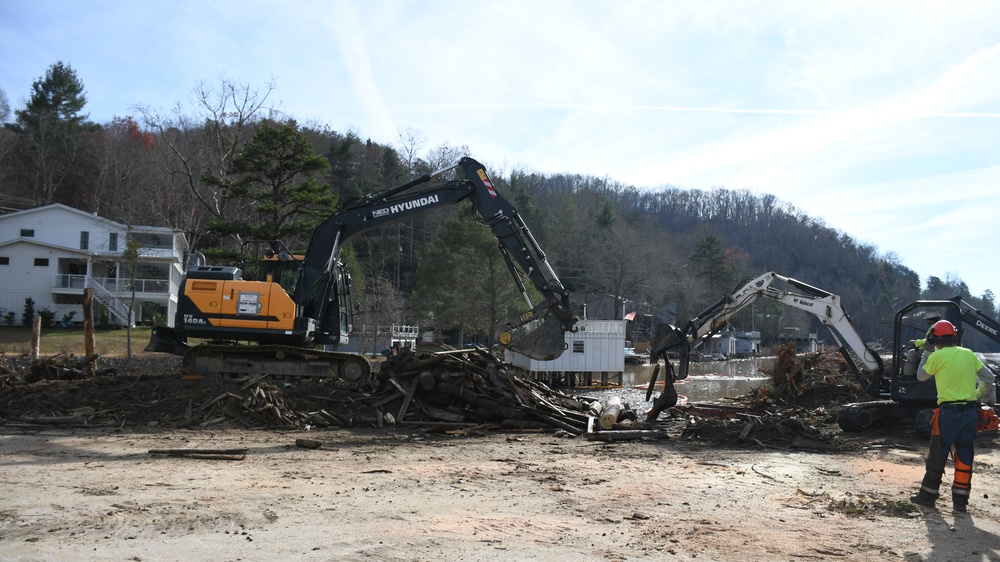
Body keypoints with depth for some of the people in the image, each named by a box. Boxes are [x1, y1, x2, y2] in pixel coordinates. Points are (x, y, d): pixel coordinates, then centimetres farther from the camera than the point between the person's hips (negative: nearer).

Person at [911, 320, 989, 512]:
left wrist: (925, 357, 17)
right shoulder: (968, 354, 7)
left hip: (949, 411, -5)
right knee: (964, 456, 10)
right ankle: (960, 500, 13)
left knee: (937, 454, 5)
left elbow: (921, 376, 4)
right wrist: (978, 394, 21)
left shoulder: (937, 356, -9)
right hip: (970, 411, 5)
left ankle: (927, 496, 14)